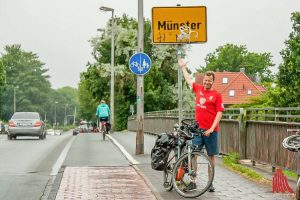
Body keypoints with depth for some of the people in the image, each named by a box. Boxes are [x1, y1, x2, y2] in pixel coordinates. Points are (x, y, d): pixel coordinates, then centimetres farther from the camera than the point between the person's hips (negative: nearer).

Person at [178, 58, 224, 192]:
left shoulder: (216, 95, -3)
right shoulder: (198, 89, 8)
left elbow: (219, 113, -7)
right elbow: (188, 80, 25)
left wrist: (211, 129, -15)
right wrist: (183, 67, 33)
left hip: (210, 130, -3)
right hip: (197, 128, 3)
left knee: (211, 156, 5)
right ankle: (193, 181, 1)